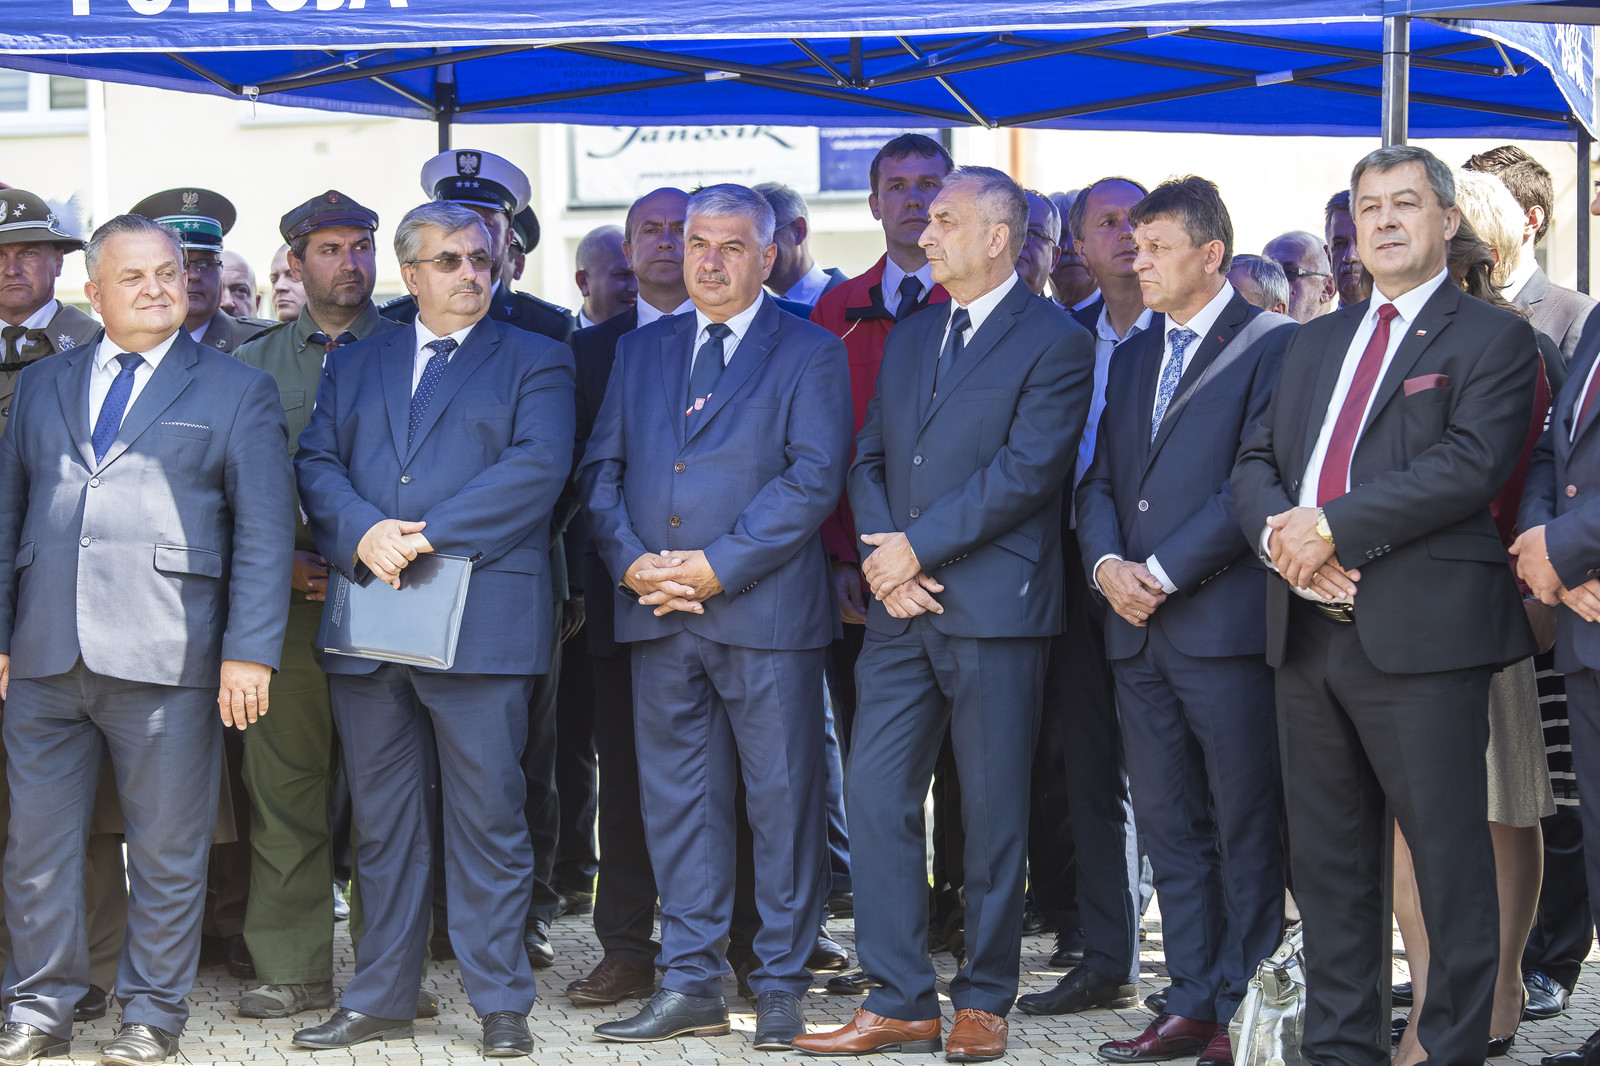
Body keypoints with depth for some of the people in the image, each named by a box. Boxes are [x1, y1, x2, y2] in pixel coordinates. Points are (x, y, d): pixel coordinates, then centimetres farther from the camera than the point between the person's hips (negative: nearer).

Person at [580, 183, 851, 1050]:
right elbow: (601, 469, 12)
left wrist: (716, 566, -14)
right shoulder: (639, 352, 17)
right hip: (657, 614, 4)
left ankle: (782, 986, 8)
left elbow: (813, 479, -7)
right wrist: (632, 561, -6)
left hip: (765, 612, -4)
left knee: (784, 801, -1)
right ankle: (692, 985, 14)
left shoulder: (809, 354, 3)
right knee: (676, 799, 7)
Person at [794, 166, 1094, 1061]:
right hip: (901, 611, 6)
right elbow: (870, 459, 14)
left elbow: (1024, 472, -15)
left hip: (995, 610, -6)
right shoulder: (910, 337, 17)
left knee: (994, 812, 3)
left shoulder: (1055, 343, -6)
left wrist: (917, 547, -14)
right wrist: (881, 558, -5)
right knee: (875, 796, 2)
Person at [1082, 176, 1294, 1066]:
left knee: (1245, 829, -1)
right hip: (1138, 629, 7)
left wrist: (1163, 573, -13)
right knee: (1170, 828, 9)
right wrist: (1106, 563, -3)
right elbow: (1100, 480, 17)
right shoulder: (1134, 357, 19)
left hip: (1225, 624, -7)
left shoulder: (1273, 345, -4)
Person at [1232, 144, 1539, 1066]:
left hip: (1421, 633, -6)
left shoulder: (1492, 339, 0)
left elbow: (1469, 464, -15)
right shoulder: (1316, 341, 21)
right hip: (1310, 627, 7)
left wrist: (1332, 523, -17)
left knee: (1449, 853, -4)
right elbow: (1256, 460, 15)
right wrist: (1279, 531, -7)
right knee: (1328, 855, 12)